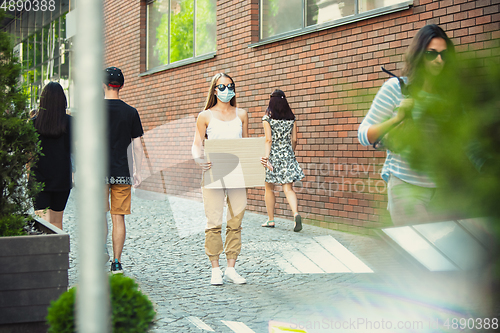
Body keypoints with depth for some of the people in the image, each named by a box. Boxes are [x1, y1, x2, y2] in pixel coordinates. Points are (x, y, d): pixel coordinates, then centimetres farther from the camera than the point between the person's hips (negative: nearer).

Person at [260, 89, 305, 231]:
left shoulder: (267, 118, -6)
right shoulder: (291, 118, 4)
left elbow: (268, 140, -13)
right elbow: (294, 140, 8)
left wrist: (266, 157, -14)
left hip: (273, 155, -2)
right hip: (288, 155, 3)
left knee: (269, 189, 12)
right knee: (288, 188, -1)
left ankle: (271, 220, 18)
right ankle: (296, 213, -24)